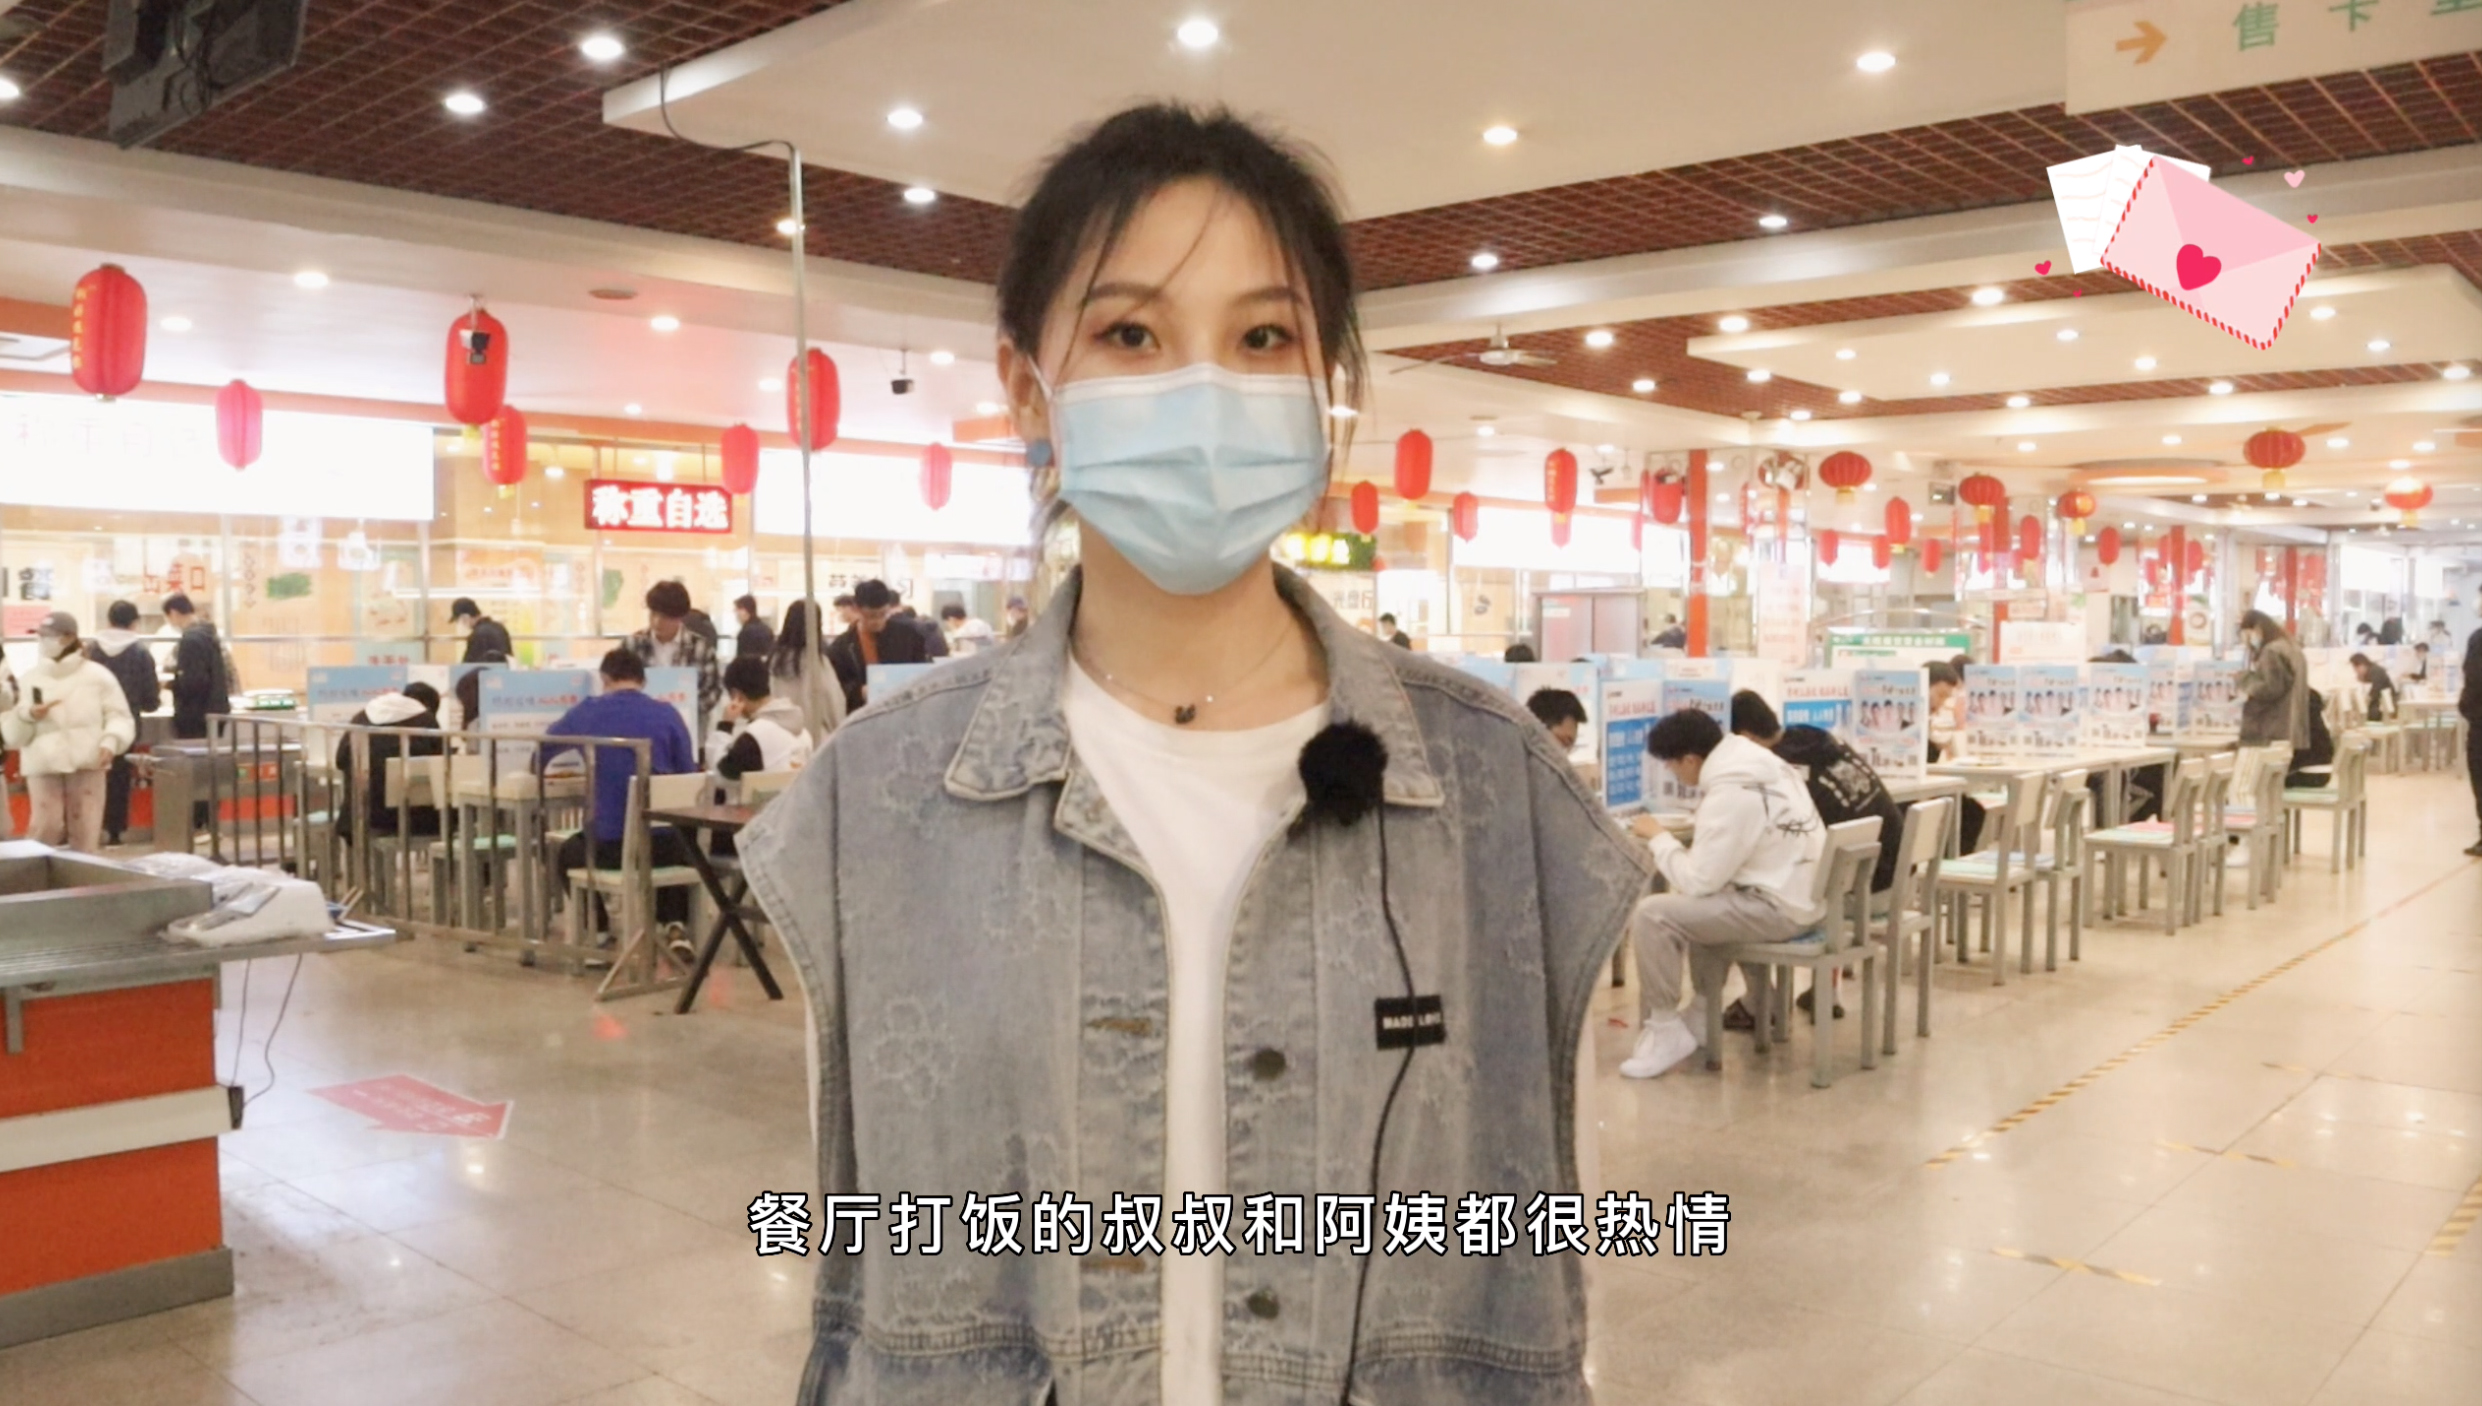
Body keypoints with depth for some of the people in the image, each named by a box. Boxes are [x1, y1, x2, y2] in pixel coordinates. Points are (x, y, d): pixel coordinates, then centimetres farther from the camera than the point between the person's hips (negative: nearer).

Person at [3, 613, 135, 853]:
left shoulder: (98, 675, 3)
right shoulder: (29, 679, 8)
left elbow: (119, 716, 2)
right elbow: (12, 735, 9)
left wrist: (111, 741, -16)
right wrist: (27, 715, -12)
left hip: (87, 765, -1)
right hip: (44, 766, 1)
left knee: (85, 834, 2)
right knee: (44, 832, -8)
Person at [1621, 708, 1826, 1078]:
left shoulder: (1730, 794, -21)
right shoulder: (1761, 764, 8)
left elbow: (1698, 881, -17)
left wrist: (1659, 838, -3)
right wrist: (1674, 850, 10)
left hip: (1778, 907, -10)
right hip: (1798, 894, 10)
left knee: (1650, 914, -15)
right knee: (1697, 903, 31)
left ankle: (1665, 1032, -2)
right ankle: (1702, 1013, 30)